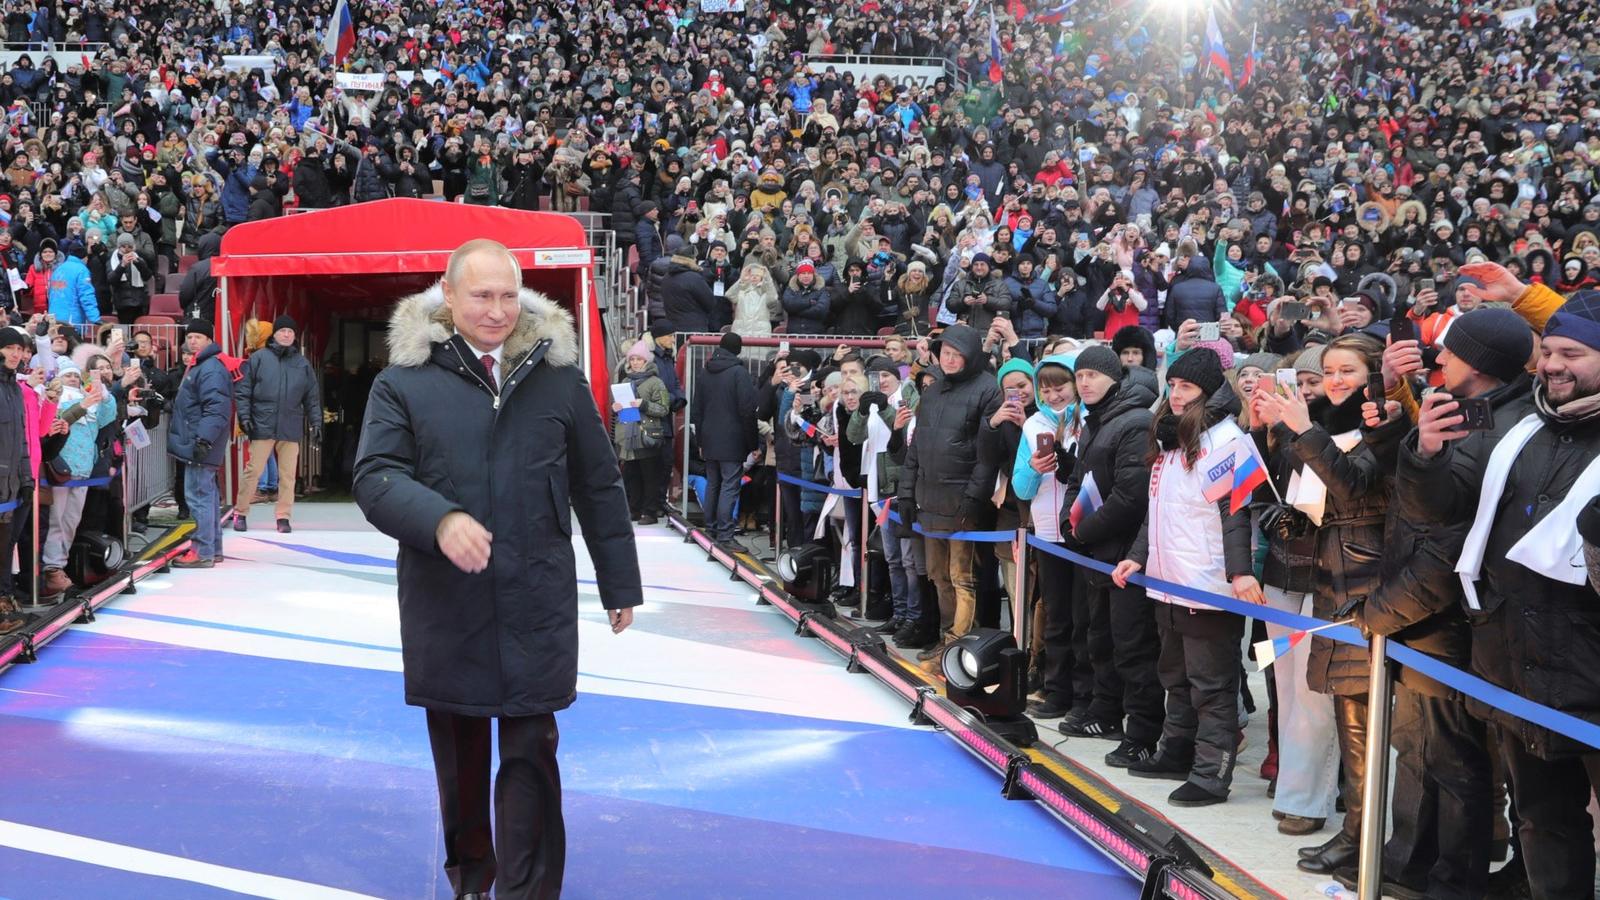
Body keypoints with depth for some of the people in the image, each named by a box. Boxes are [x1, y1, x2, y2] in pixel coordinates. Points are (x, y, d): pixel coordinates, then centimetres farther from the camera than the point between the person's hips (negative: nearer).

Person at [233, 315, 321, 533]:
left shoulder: (302, 363, 10)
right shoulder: (259, 358, 2)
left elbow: (312, 396, 14)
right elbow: (242, 390, 2)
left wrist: (316, 423, 9)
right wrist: (244, 416, -6)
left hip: (291, 429, 2)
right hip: (263, 425, -2)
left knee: (288, 475, 4)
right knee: (253, 470, 0)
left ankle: (283, 517, 11)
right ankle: (240, 513, 11)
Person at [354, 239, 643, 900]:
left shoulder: (558, 374, 4)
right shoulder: (406, 379, -1)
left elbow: (598, 486, 9)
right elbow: (374, 477, -7)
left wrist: (620, 582, 12)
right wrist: (439, 519, -26)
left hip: (538, 605, 0)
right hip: (443, 604, 1)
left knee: (530, 753, -1)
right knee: (458, 749, 15)